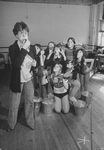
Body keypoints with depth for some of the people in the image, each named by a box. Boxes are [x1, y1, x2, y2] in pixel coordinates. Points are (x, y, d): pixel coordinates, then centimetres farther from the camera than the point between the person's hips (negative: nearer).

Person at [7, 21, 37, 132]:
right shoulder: (12, 48, -14)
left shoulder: (32, 47, -2)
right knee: (14, 104, 11)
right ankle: (11, 124, 34)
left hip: (29, 79, 3)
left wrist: (34, 64, -14)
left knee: (29, 102, 17)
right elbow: (16, 64, -29)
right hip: (17, 80, -3)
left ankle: (30, 122, 38)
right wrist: (24, 48, -28)